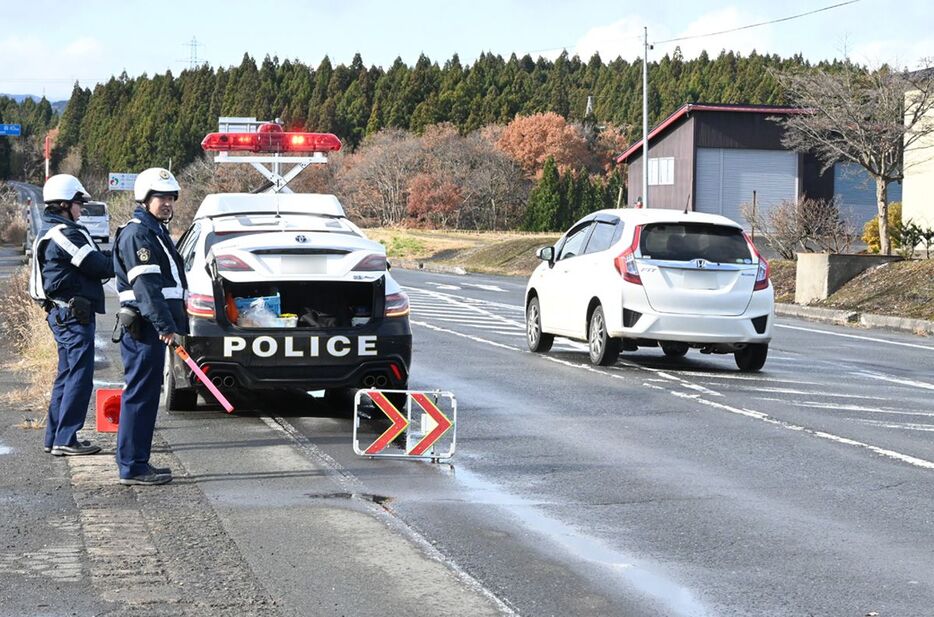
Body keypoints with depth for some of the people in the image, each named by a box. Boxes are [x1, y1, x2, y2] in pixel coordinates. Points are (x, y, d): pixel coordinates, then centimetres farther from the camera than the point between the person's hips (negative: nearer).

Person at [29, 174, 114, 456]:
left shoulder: (50, 232, 17)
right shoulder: (65, 234, -17)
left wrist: (109, 254, 0)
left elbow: (90, 260, 15)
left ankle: (55, 437, 21)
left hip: (62, 314, 11)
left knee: (67, 376, 16)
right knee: (79, 378, -7)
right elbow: (100, 266, -16)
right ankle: (65, 440, -5)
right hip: (73, 315, -11)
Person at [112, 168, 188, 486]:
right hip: (143, 328, -11)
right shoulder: (137, 234, -12)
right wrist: (165, 325, -28)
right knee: (140, 396, -8)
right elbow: (145, 285, -22)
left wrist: (175, 324, 23)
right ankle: (132, 467, -6)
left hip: (153, 328, 11)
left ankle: (137, 462, 20)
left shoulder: (157, 232, 21)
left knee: (145, 395, 13)